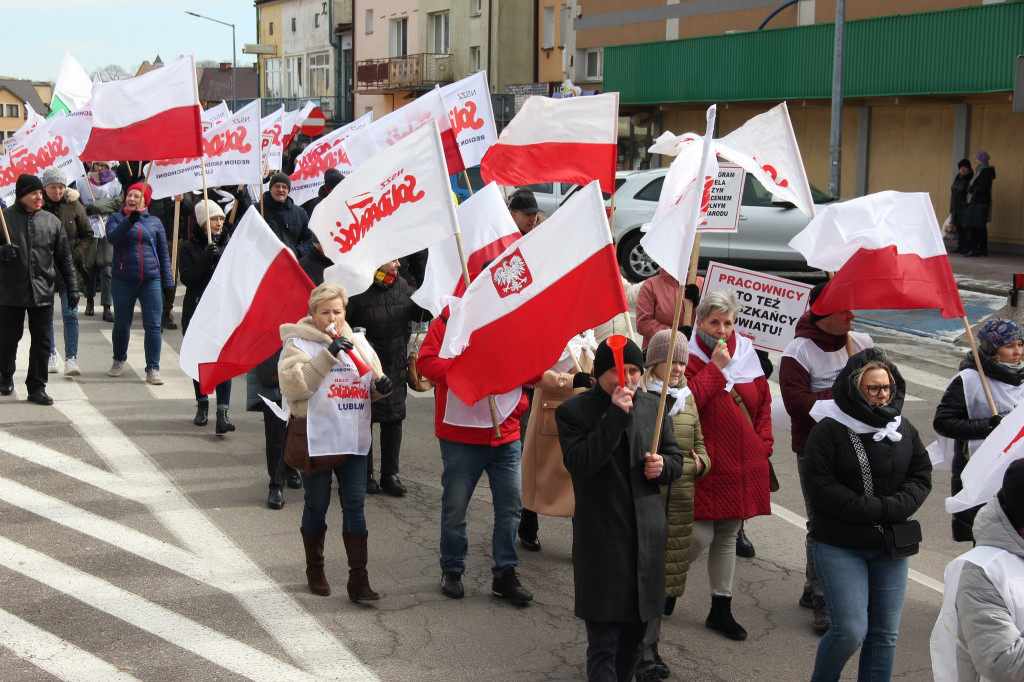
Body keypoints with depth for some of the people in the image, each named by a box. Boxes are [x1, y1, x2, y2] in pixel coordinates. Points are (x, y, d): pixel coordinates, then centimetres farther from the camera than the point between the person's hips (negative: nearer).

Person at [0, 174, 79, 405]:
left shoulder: (51, 221, 8)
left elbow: (64, 258, 12)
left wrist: (72, 288, 7)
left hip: (43, 293, 2)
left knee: (42, 341, 1)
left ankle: (37, 387, 8)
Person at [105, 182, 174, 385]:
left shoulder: (154, 222, 10)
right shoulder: (116, 219, 6)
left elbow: (164, 253, 12)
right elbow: (113, 237, -16)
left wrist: (168, 283, 6)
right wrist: (130, 220, -29)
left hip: (151, 281, 0)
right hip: (123, 281, 0)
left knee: (153, 326, -7)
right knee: (122, 324, 11)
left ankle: (153, 369, -3)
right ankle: (119, 360, 34)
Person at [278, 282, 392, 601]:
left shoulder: (357, 343, 12)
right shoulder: (298, 343, -4)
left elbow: (370, 386, 20)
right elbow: (293, 384, -20)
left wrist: (380, 386, -4)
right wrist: (327, 356, -24)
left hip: (353, 440, 4)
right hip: (316, 439, -4)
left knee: (355, 505, 1)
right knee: (317, 505, 9)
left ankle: (358, 579, 4)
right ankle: (315, 570, 28)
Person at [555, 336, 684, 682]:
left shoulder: (652, 406, 9)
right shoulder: (573, 411, -6)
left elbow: (675, 457, 18)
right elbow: (580, 463, -20)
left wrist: (662, 465, -6)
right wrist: (615, 416, -23)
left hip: (647, 536, 5)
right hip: (601, 540, -5)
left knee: (636, 630, 16)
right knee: (603, 641, -6)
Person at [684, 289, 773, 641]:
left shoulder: (746, 352, 9)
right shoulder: (689, 355, -7)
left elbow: (763, 400, 17)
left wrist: (763, 443, 8)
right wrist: (716, 366, -19)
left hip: (743, 463, 6)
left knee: (728, 536, 13)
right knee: (700, 536, -7)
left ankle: (721, 609, 23)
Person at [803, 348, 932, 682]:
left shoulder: (903, 429, 8)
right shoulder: (829, 429, -8)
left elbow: (922, 477, 7)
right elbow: (819, 485, -13)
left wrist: (892, 508, -11)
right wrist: (872, 509, -16)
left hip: (891, 545, 5)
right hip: (840, 546, -5)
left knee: (885, 634, 4)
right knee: (850, 631, -10)